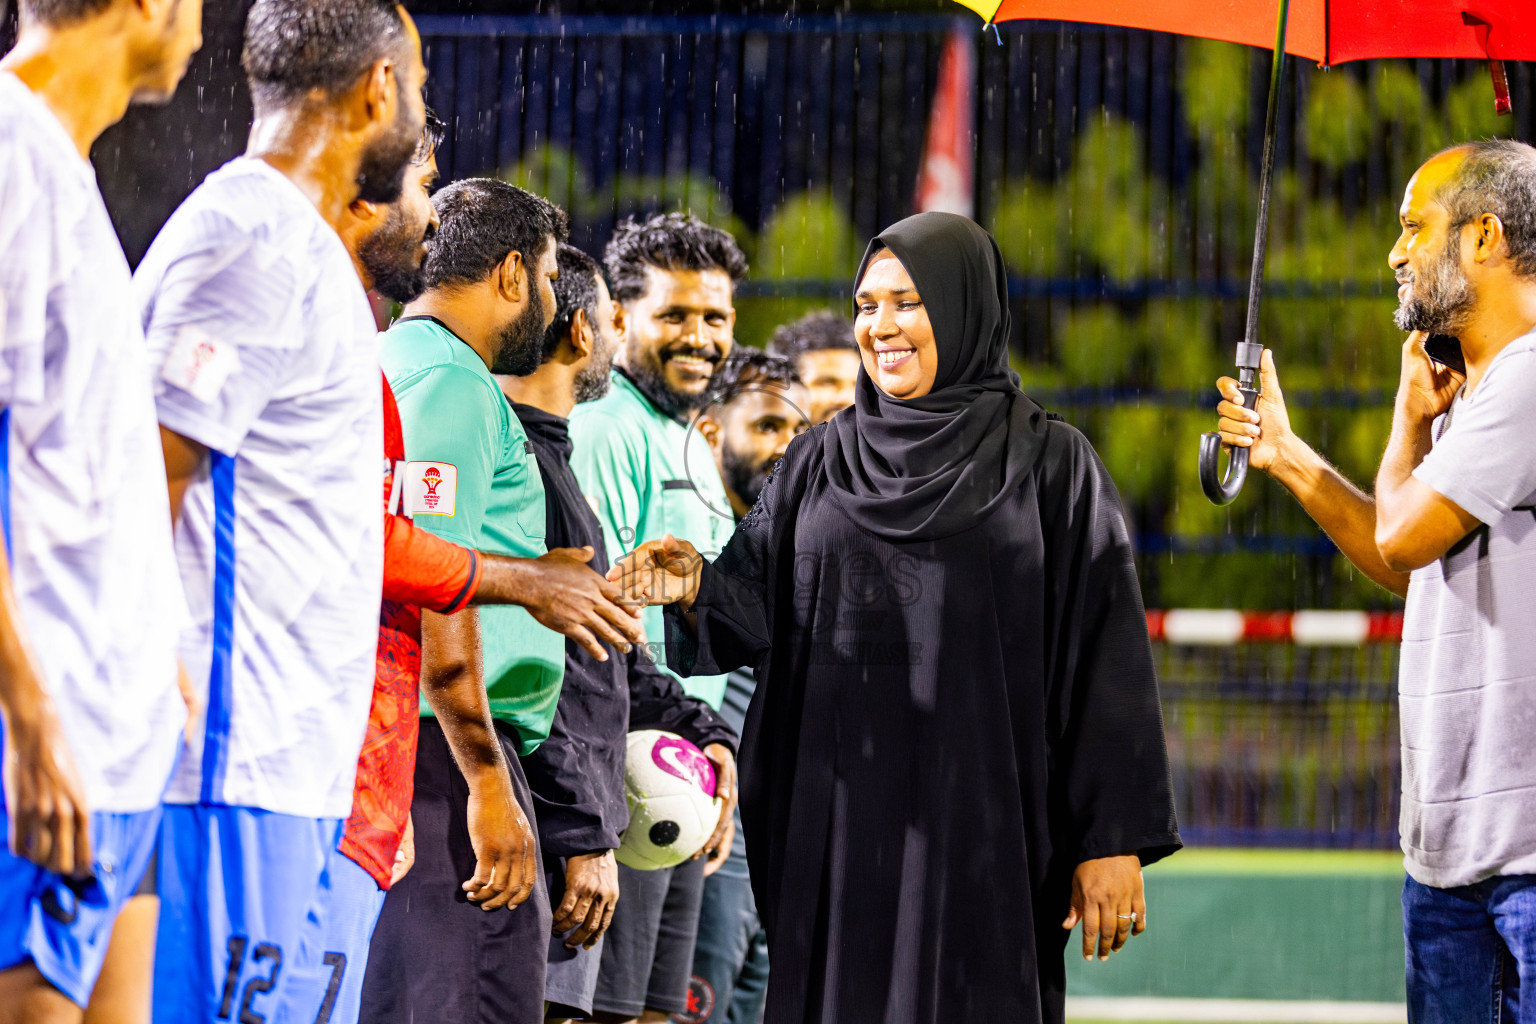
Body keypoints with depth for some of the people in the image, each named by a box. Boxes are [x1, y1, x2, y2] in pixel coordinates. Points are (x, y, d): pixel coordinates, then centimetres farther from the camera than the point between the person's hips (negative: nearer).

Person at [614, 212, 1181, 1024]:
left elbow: (1102, 657, -1)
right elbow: (757, 612, 6)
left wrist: (1114, 838, -7)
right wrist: (696, 589, -17)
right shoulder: (821, 461, 13)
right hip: (838, 823, 3)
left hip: (984, 826, -3)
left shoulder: (1050, 464, 3)